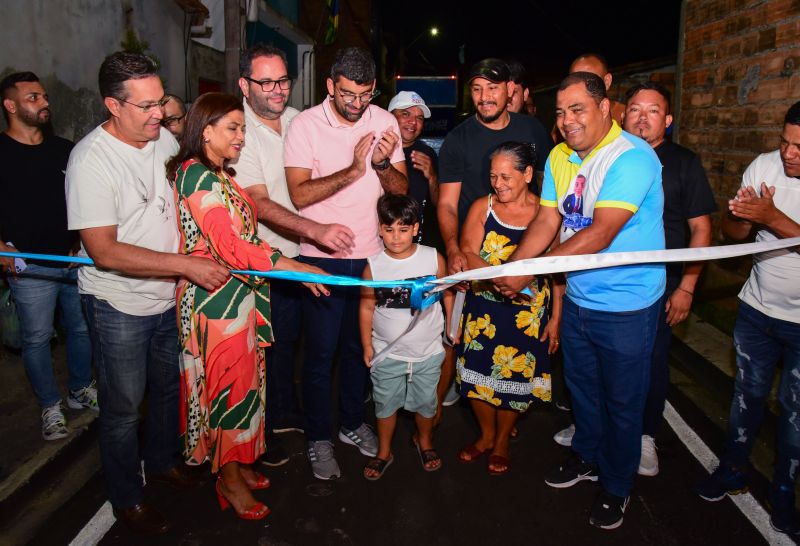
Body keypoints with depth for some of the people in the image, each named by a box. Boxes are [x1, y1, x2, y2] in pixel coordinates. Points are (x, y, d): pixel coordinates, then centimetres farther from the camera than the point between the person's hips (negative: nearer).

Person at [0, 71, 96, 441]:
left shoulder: (64, 150, 8)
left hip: (76, 261, 4)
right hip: (30, 267, -4)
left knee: (82, 329, 14)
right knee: (36, 339, 7)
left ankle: (80, 391, 34)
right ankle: (50, 406, 24)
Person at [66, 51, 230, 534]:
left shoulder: (164, 138, -1)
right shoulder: (92, 159, -21)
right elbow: (104, 252, -26)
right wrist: (186, 265, -30)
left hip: (169, 296, 6)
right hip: (118, 306, -6)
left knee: (169, 387, 22)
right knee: (124, 406, 10)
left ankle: (163, 460, 47)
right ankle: (127, 498, 32)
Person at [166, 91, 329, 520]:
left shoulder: (218, 174, 13)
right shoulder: (198, 176, -18)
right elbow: (230, 246, -25)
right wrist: (295, 268, -26)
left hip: (237, 295, 9)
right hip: (217, 299, -9)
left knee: (242, 380, 17)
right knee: (230, 385, 3)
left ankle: (236, 464, 34)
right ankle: (230, 480, 22)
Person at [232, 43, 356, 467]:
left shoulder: (297, 119, 3)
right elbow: (260, 204, -29)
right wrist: (316, 230, -41)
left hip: (296, 253, 6)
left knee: (287, 339, 22)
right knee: (261, 347, 8)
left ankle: (286, 414, 43)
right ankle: (259, 432, 28)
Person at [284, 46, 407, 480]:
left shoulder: (384, 121, 1)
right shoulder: (305, 125, -9)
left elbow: (401, 189, 1)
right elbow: (299, 195, -18)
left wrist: (383, 165, -20)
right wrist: (353, 169, -26)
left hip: (372, 253, 4)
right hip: (321, 257, -3)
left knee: (360, 345, 16)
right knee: (320, 351, 5)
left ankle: (352, 423, 37)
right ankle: (318, 438, 25)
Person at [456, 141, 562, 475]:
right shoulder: (482, 208, -1)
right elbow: (466, 254, -9)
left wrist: (555, 318, -3)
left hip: (529, 313, -1)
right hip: (483, 309, 2)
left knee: (517, 376, 7)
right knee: (479, 371, 8)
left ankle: (502, 442, 34)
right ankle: (486, 435, 36)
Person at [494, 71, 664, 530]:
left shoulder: (633, 157, -22)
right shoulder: (560, 157, 2)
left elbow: (601, 234, -30)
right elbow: (547, 222, -1)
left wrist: (530, 271, -32)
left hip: (627, 307, -6)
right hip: (577, 299, 7)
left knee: (621, 401, 11)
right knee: (581, 386, 23)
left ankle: (616, 486, 34)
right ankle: (587, 457, 48)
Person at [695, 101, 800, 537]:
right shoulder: (764, 165, -8)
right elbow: (732, 232, -4)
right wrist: (742, 214, -24)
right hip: (757, 308, 3)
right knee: (748, 393, 16)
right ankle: (733, 469, 35)